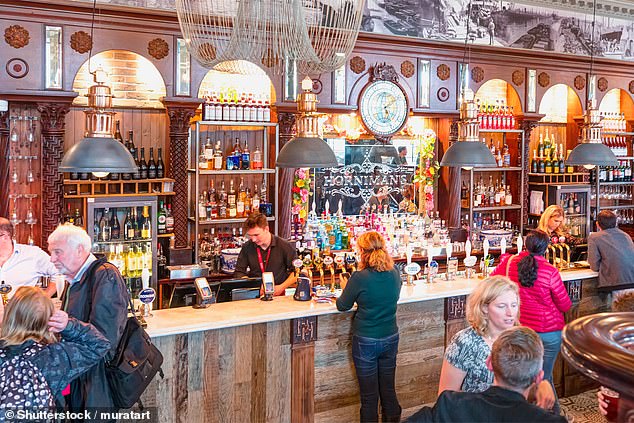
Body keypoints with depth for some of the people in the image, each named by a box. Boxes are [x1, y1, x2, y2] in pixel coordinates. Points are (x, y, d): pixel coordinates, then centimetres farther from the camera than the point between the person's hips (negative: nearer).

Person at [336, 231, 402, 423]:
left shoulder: (360, 278, -20)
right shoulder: (394, 272, -5)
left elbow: (342, 306, -7)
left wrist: (345, 288, 12)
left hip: (366, 341, -5)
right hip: (391, 338, 5)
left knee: (369, 395, 8)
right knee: (389, 390, 18)